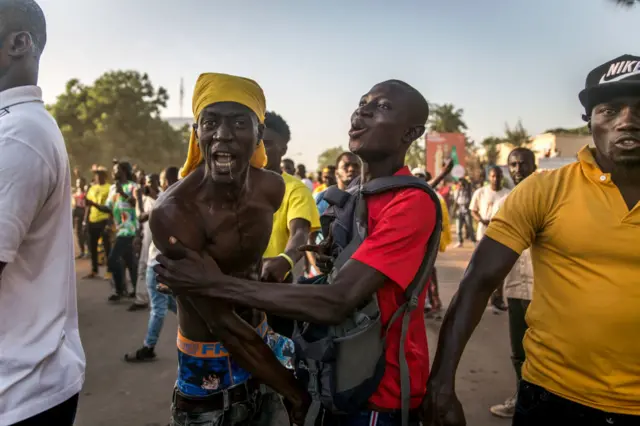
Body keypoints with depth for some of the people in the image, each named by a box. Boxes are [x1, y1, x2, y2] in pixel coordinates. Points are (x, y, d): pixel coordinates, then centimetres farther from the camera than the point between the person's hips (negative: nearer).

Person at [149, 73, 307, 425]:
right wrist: (297, 394, -19)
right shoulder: (173, 212, -27)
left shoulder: (272, 189, -9)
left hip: (258, 345, 5)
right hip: (208, 369, -5)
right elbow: (222, 323, -24)